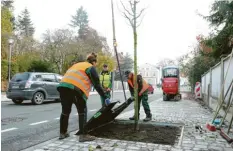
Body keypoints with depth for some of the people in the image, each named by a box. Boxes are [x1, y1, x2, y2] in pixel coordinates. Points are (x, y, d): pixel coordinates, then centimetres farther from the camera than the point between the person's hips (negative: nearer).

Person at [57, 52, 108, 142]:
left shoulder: (77, 65, 35)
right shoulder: (91, 68, 13)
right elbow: (97, 85, 8)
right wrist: (105, 97, 13)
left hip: (63, 86, 7)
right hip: (75, 88, -7)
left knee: (65, 110, 20)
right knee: (82, 111, 6)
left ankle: (62, 133, 31)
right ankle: (83, 135, 5)